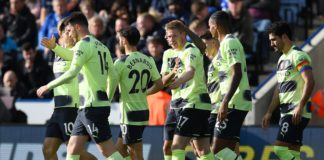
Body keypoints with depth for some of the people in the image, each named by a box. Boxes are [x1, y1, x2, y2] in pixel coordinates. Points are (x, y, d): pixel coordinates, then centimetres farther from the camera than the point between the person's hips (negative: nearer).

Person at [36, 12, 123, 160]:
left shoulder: (83, 44, -11)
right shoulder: (101, 46, 17)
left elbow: (72, 72, -22)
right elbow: (113, 77, 19)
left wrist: (48, 86, -16)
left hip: (92, 106, -9)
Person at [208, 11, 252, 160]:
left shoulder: (229, 42, -10)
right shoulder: (229, 42, 20)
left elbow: (237, 73, -21)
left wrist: (225, 102, -25)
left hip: (234, 103, -10)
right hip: (234, 103, 10)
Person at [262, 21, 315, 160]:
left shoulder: (298, 55, -11)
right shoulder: (282, 59, 19)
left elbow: (309, 82, -21)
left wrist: (300, 107, -27)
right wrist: (269, 112, 20)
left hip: (297, 113, -9)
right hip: (286, 112, 9)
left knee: (280, 148, -16)